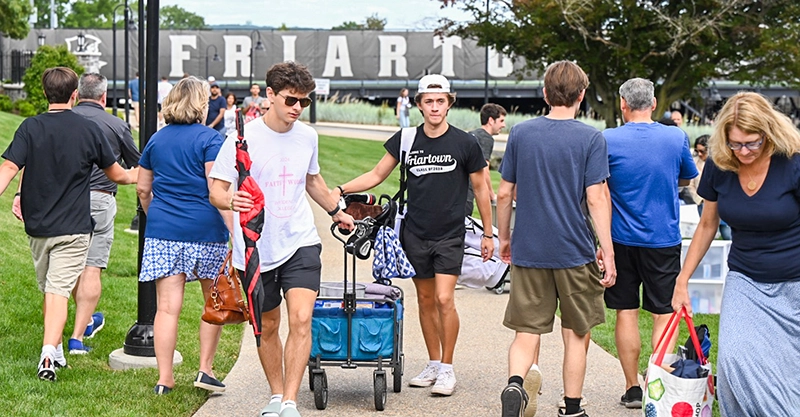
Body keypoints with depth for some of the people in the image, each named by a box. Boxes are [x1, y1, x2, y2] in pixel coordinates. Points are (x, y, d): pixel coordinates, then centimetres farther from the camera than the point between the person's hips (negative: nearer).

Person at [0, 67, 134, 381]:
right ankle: (49, 352, -23)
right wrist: (136, 177, 28)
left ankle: (56, 352, 29)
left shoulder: (30, 127, -5)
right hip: (73, 226, -2)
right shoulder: (89, 129, -3)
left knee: (48, 290, 18)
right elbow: (116, 174, 8)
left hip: (37, 225, 2)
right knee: (59, 290, -6)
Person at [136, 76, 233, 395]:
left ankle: (164, 378, 1)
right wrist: (234, 230, -14)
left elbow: (143, 189, 18)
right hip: (205, 229, -4)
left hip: (163, 229, 4)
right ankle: (205, 369, 13)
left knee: (167, 306, 2)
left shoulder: (157, 139, 12)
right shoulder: (209, 139, -5)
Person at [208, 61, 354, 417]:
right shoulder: (242, 139, -10)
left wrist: (336, 211, 35)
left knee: (301, 320, -15)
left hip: (300, 243, 2)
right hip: (255, 249, -2)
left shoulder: (307, 136, 5)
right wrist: (231, 201, -31)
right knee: (267, 328, 11)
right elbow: (216, 190, -9)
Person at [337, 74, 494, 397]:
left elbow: (481, 189, 5)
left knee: (444, 299, -13)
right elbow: (376, 175, 9)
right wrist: (340, 190, -4)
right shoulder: (406, 140, 2)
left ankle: (447, 368, -2)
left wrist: (488, 234, 6)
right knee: (425, 300, 9)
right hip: (415, 234, 3)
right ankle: (434, 364, 21)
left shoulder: (465, 143, -4)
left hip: (450, 235, -3)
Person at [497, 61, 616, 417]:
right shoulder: (590, 139, -7)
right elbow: (595, 200, -12)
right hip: (575, 252, -2)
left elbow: (504, 194, 5)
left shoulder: (519, 134, 2)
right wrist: (607, 252, -7)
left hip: (528, 251, 2)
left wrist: (504, 238, 18)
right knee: (576, 333, 12)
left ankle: (515, 383, -20)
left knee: (527, 331, 6)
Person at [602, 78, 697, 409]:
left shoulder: (607, 140, -9)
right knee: (664, 314, 6)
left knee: (626, 312, 8)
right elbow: (687, 179, 13)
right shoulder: (676, 137, -4)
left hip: (622, 240, 0)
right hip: (664, 240, 0)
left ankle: (632, 388, 10)